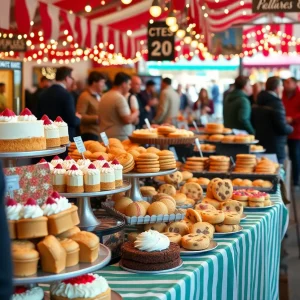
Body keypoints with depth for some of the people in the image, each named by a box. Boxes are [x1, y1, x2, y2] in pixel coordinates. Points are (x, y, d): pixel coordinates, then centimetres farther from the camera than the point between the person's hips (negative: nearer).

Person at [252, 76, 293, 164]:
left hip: (259, 146, 8)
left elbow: (253, 124, 17)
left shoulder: (256, 104, 9)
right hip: (275, 148, -8)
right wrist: (290, 128, 0)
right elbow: (282, 128, -19)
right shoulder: (276, 103, -17)